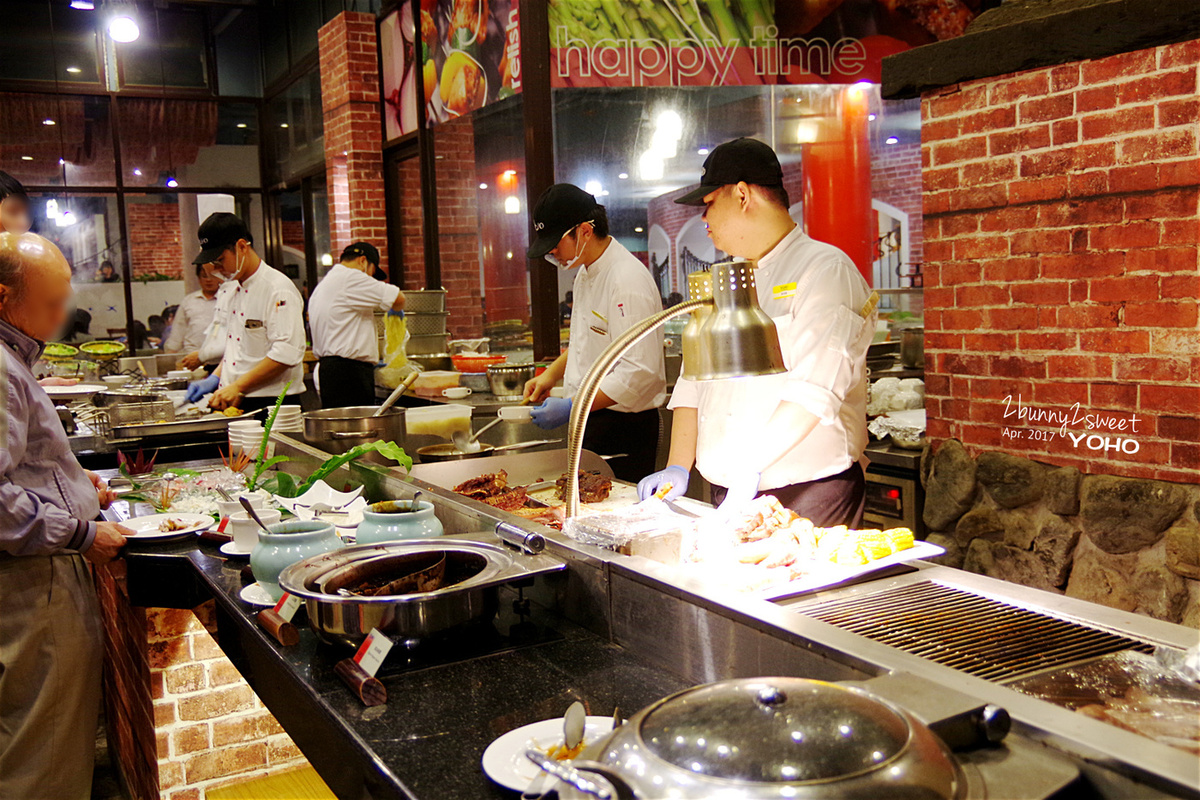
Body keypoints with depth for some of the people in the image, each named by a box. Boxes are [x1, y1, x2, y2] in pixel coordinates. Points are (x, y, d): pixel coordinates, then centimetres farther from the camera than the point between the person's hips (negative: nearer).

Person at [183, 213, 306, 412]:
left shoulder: (278, 289, -13)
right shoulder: (228, 292, 14)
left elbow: (287, 354, -21)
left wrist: (237, 386, -21)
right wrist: (216, 378, 6)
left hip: (272, 405, -7)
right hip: (232, 403, 7)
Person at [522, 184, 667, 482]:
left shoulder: (627, 281, -21)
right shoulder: (586, 274, 11)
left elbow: (638, 373, -25)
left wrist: (571, 408, -25)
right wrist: (551, 375, 10)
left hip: (623, 428, -9)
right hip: (591, 422, 9)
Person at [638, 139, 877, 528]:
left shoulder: (826, 270, -9)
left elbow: (816, 387, -22)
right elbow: (695, 381, 13)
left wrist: (750, 467, -28)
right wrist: (678, 467, 0)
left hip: (808, 498, -6)